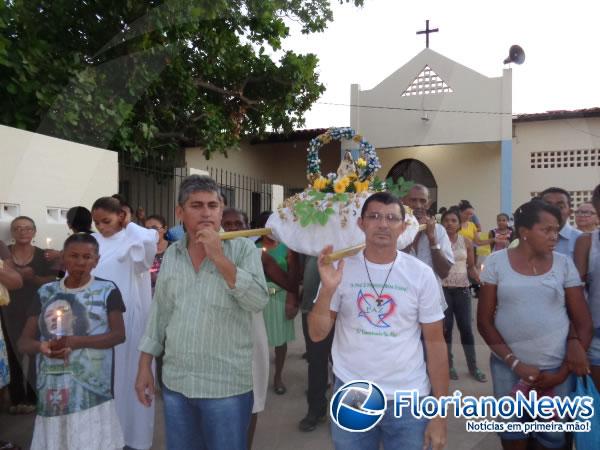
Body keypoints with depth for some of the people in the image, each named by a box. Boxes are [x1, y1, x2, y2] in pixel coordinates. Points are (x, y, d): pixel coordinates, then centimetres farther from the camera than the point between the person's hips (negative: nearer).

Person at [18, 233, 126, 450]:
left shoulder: (107, 290, -1)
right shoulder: (46, 293, 8)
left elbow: (119, 334, -6)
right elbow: (24, 342, 7)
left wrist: (77, 342, -19)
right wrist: (41, 346, -17)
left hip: (92, 390, -3)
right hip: (52, 391, 3)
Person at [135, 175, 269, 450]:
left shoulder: (242, 248, -8)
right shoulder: (171, 254, 5)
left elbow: (258, 302, -20)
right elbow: (159, 314, 11)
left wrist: (219, 257, -23)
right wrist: (145, 367, 10)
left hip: (226, 386, -4)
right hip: (175, 383, 4)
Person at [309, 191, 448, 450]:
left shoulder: (421, 274, -5)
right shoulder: (341, 268, -4)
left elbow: (435, 342, 0)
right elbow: (317, 334, -4)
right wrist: (327, 289, -21)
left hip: (409, 398, 0)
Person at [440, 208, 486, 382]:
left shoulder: (466, 242, 4)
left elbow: (471, 266, 9)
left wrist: (480, 278, -5)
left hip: (462, 289, 2)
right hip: (443, 289, -2)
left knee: (466, 327, 5)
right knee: (446, 327, 3)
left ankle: (473, 366, 19)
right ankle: (449, 364, 19)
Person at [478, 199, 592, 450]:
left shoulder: (564, 264, -2)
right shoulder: (497, 262, -5)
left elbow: (584, 323, 0)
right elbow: (484, 320, -3)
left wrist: (563, 373, -4)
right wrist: (515, 363, -10)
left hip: (555, 368, 1)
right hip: (507, 366, 0)